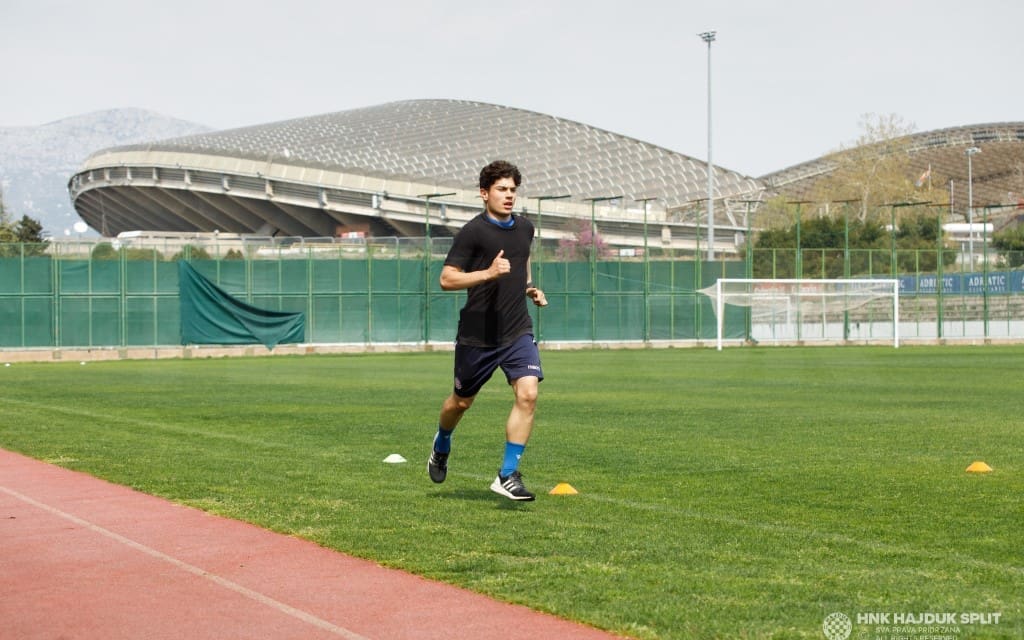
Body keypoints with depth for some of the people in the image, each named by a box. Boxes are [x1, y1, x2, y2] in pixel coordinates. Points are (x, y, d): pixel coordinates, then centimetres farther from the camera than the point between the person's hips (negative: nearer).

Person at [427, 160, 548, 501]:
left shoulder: (525, 228, 8)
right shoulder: (473, 232, -11)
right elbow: (446, 279, -15)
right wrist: (488, 273, -26)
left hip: (517, 331, 4)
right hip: (477, 334, -4)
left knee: (528, 394, -16)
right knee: (462, 401, 13)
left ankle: (508, 475, -10)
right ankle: (441, 446, 46)